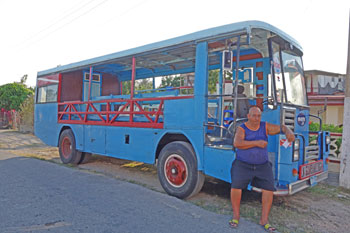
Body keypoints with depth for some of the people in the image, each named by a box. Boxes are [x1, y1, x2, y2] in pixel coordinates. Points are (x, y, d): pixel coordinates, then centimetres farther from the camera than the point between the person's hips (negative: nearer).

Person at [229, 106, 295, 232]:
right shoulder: (241, 129, -9)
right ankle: (236, 216, -1)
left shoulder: (265, 126, 1)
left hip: (262, 166, 3)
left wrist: (288, 132, -25)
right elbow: (237, 143, -24)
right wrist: (256, 143, -29)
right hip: (243, 165, -3)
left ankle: (264, 220, 1)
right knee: (236, 186, -20)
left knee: (269, 188, -12)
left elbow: (282, 127, -2)